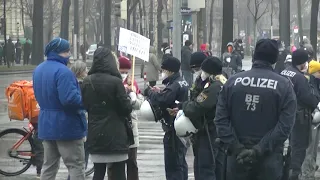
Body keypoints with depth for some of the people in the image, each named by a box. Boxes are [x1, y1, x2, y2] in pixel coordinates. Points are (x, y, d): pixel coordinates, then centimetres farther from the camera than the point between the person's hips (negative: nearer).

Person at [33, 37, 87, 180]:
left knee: (49, 165, 13)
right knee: (76, 165, -2)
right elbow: (70, 99, -28)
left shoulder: (38, 70, 10)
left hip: (46, 124, 8)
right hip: (66, 125, -8)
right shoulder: (62, 71, -21)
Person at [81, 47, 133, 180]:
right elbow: (126, 108, -11)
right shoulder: (115, 81, -13)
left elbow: (84, 106, 12)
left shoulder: (87, 82, 3)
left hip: (95, 134, 5)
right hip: (115, 135, -5)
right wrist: (128, 100, 9)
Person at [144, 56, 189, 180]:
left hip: (173, 129, -10)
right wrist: (159, 92, 2)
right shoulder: (183, 83, 13)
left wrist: (149, 92, -10)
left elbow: (160, 100, -28)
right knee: (180, 162, 19)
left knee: (173, 164, -7)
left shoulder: (174, 85, -19)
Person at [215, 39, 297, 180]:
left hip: (237, 157, 2)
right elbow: (285, 125, -13)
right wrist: (259, 150, -15)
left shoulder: (232, 82, 1)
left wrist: (236, 147, -8)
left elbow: (220, 119, -4)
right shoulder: (284, 85, -4)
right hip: (269, 158, -2)